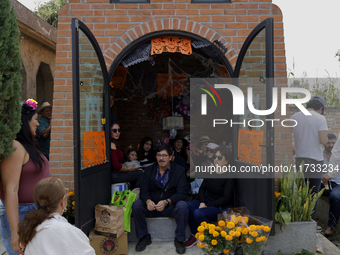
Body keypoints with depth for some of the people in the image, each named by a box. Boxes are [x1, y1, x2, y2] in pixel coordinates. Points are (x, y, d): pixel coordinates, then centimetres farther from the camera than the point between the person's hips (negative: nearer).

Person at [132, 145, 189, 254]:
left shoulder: (179, 170, -4)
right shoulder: (149, 171, 5)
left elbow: (182, 193, -13)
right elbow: (144, 191, -1)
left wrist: (166, 202, -31)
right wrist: (148, 201, -26)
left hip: (171, 207, -2)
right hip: (152, 206, 2)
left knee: (182, 206, -33)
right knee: (136, 205, -23)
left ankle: (179, 240, -14)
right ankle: (144, 237, -5)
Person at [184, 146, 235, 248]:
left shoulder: (229, 177, -12)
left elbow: (226, 199, -15)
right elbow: (202, 188, 8)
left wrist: (207, 205, -18)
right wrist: (202, 202, -11)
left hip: (221, 207, -7)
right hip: (207, 202, 7)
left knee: (198, 213, -30)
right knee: (188, 205, -20)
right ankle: (194, 235, -7)